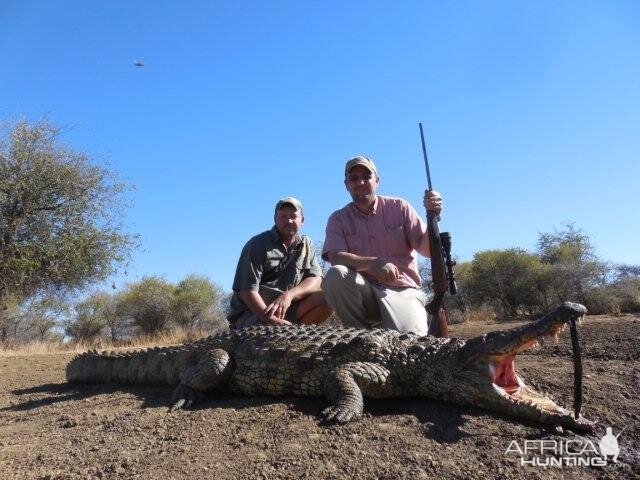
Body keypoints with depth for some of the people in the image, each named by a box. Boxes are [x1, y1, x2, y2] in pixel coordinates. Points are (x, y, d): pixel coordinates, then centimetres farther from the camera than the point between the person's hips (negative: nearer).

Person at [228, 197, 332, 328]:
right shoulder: (257, 245, -5)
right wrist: (271, 320, -28)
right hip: (253, 312, -5)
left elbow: (316, 280, 0)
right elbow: (248, 291, -14)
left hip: (288, 311, 5)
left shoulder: (306, 245, 11)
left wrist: (289, 295, -21)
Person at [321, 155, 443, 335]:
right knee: (334, 276, -29)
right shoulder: (338, 219, 6)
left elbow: (427, 250, 1)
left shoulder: (399, 207, 7)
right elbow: (335, 257, -12)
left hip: (403, 291, -1)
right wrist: (373, 263, -29)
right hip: (364, 292, 1)